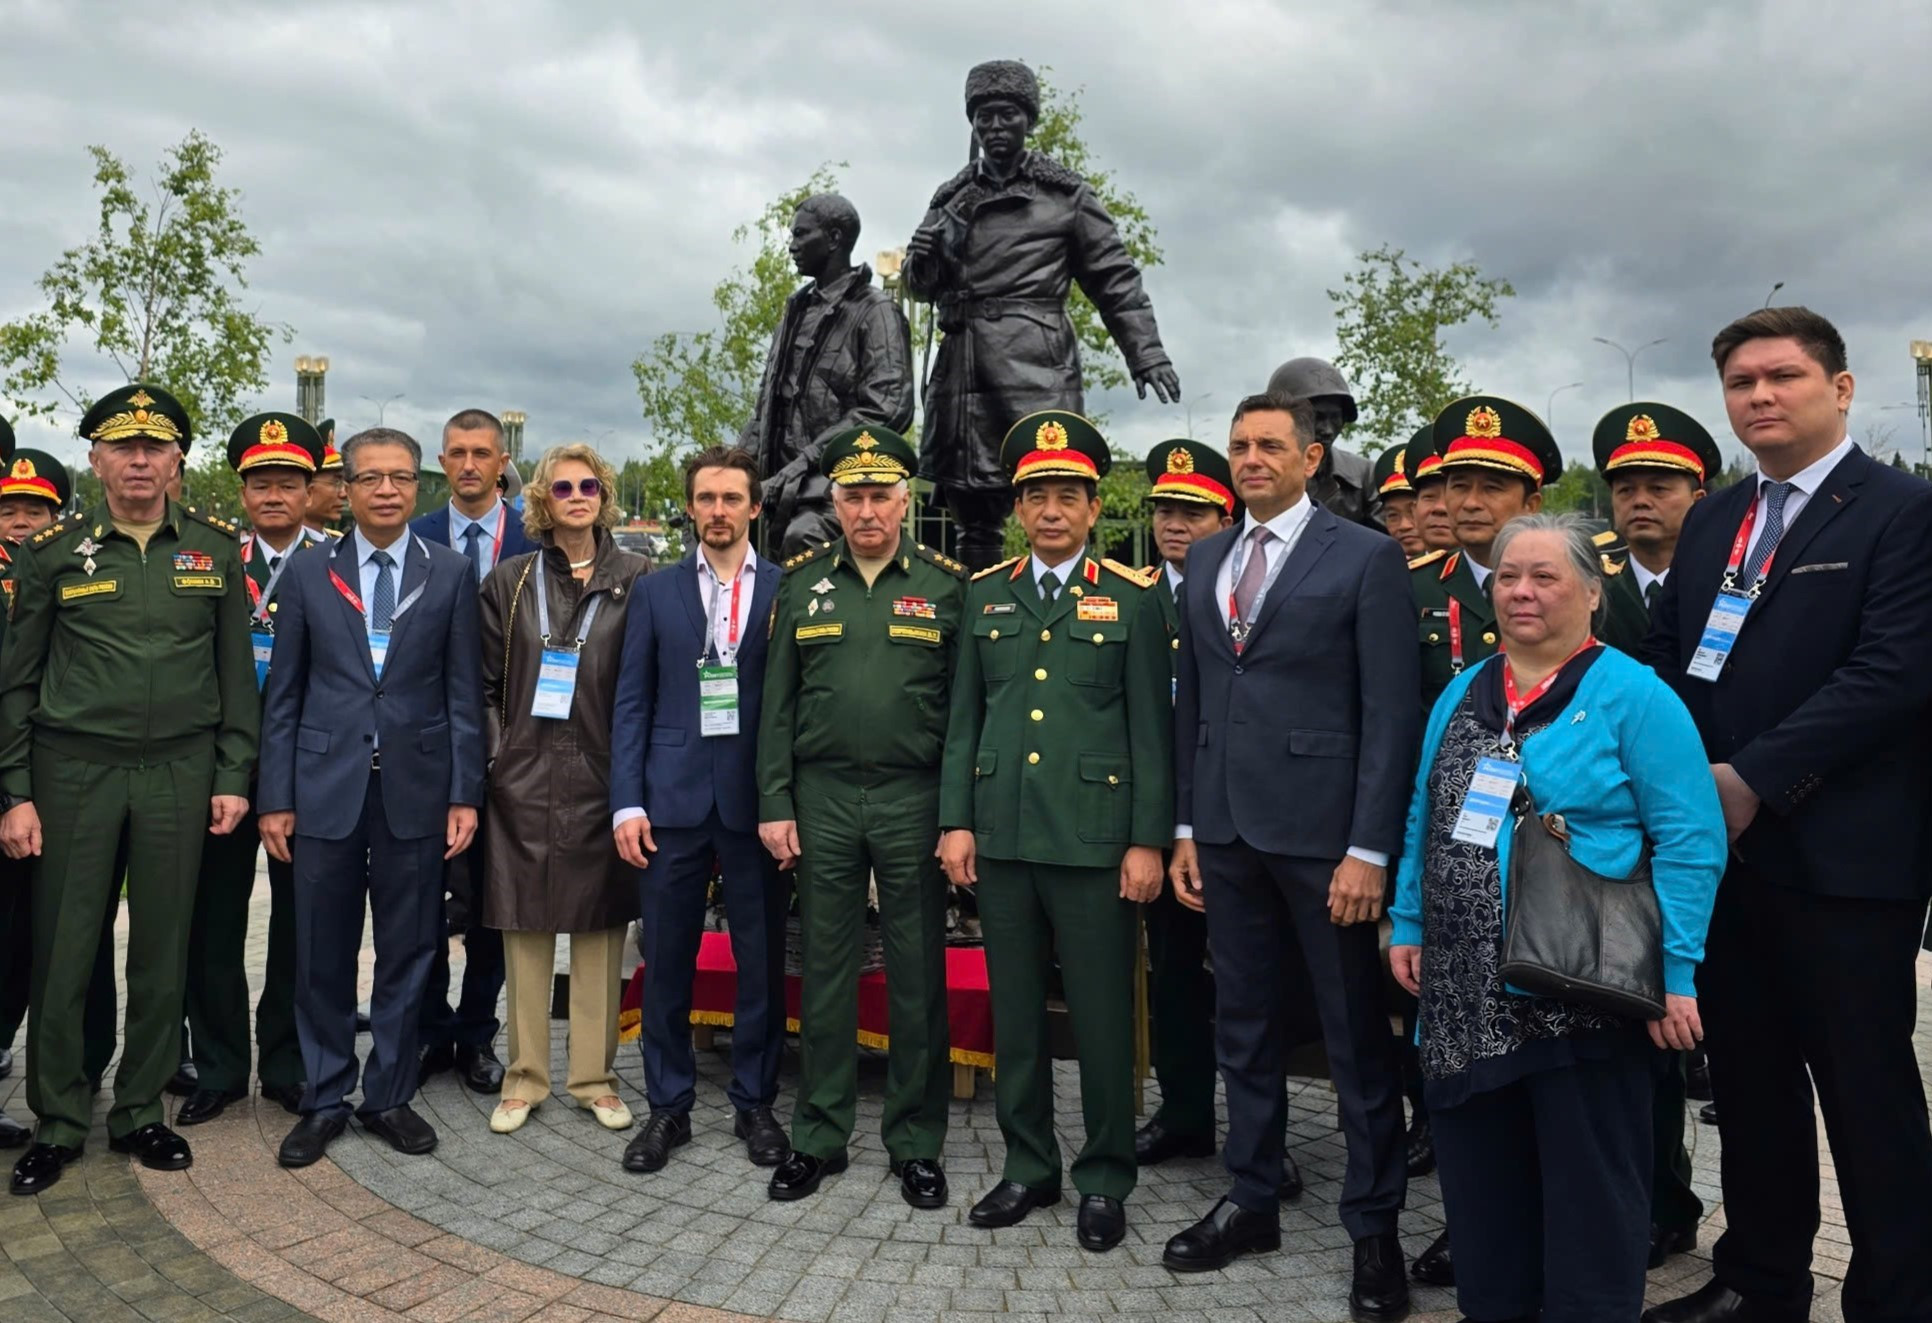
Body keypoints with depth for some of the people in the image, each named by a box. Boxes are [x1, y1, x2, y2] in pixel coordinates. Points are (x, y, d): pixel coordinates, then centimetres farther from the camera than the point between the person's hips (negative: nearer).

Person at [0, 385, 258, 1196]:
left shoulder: (216, 548, 4)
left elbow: (236, 670, 6)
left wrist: (233, 777, 1)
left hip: (180, 772, 1)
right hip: (73, 770, -1)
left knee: (162, 949, 8)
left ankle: (139, 1113, 23)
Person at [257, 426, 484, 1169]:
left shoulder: (451, 574, 3)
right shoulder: (307, 574, 5)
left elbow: (463, 693, 1)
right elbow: (282, 695, 5)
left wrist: (464, 794, -3)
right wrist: (275, 797, 1)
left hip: (415, 787, 0)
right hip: (325, 786, 1)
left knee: (407, 952, 8)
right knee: (322, 955, 8)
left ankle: (389, 1096, 23)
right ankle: (324, 1101, 24)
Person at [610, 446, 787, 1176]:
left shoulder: (789, 590, 2)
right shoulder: (656, 590, 8)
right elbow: (632, 702, 5)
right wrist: (627, 802, -2)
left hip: (756, 801, -1)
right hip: (673, 800, 1)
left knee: (762, 964, 8)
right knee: (666, 964, 8)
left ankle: (755, 1103, 24)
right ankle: (667, 1107, 23)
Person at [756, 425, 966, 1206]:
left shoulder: (946, 584, 2)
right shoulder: (802, 583, 7)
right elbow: (778, 704, 7)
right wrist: (774, 806, 1)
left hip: (914, 801, -1)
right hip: (823, 799, 2)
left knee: (918, 975, 6)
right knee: (825, 969, 9)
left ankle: (916, 1142, 20)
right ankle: (819, 1136, 22)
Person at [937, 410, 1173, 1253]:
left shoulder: (1133, 598, 0)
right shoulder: (985, 594, 10)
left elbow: (1151, 728, -2)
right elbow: (964, 718, 10)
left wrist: (1147, 840, -6)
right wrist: (955, 821, 4)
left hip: (1094, 839, -3)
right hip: (1001, 837, 4)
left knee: (1102, 1016, 5)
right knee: (1014, 1013, 12)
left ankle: (1104, 1180, 22)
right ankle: (1027, 1168, 28)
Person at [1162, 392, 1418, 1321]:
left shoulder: (1366, 558, -4)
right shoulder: (1205, 561, 12)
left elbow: (1390, 712, -9)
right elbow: (1190, 703, 13)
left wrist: (1370, 849, -14)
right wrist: (1185, 827, 9)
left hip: (1321, 828, -5)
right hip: (1226, 828, 5)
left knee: (1357, 1036, 7)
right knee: (1242, 1027, 15)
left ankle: (1373, 1227, 22)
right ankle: (1251, 1201, 30)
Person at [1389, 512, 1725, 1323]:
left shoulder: (1633, 695, -7)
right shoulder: (1462, 693, 10)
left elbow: (1690, 841, -12)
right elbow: (1424, 823, 14)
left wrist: (1677, 972, -17)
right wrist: (1408, 923, 8)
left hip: (1584, 997, -5)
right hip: (1468, 996, 6)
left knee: (1588, 1197, 10)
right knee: (1481, 1188, 17)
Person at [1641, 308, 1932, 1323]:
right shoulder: (1711, 522, 14)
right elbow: (1662, 658, 12)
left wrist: (1753, 778, -19)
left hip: (1842, 853, -6)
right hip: (1721, 845, 6)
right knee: (1749, 1077, 15)